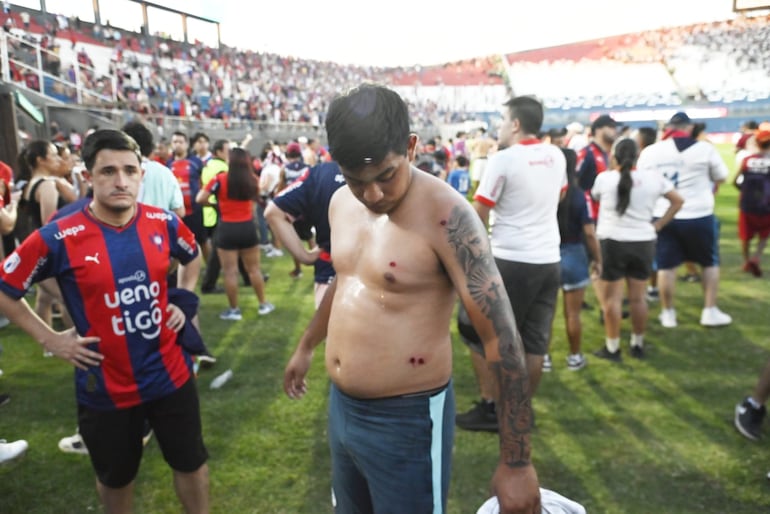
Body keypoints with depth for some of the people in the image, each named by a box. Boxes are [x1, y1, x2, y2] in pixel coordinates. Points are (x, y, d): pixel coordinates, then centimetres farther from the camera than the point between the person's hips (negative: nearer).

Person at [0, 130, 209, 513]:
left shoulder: (164, 223, -8)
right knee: (115, 477, 22)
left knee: (191, 463, 18)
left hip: (170, 375, 2)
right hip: (105, 389, -2)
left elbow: (192, 257, 15)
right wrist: (50, 339, -7)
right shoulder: (58, 238, -17)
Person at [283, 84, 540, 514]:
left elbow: (502, 335, -22)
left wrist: (516, 462, -19)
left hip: (408, 420, -7)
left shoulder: (445, 214, -23)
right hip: (341, 407, 7)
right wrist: (306, 347, 31)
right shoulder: (341, 203, 0)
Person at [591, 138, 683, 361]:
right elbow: (678, 201, 7)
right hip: (643, 242, 3)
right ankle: (638, 345, 23)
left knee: (612, 298, 5)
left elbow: (594, 198, 13)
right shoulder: (653, 177, 0)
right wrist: (658, 225, 9)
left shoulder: (604, 178, -5)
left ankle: (612, 347, 11)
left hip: (612, 242, -2)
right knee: (638, 297, 12)